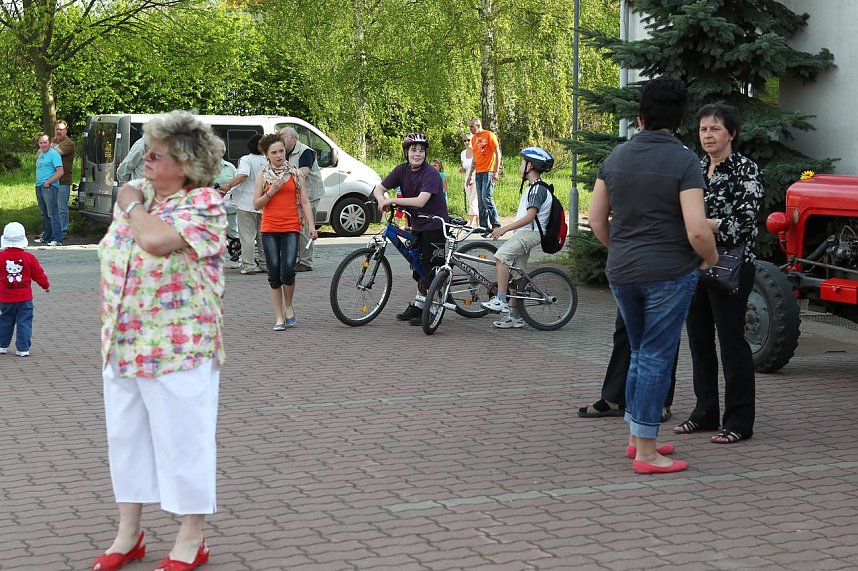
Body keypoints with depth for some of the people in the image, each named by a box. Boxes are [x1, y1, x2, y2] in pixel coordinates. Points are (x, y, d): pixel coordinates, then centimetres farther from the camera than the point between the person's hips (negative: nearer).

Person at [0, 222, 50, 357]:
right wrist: (46, 285, 18)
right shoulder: (28, 257, -7)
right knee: (24, 323, 4)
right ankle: (23, 348, 1)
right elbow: (38, 274, 2)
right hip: (24, 298, -1)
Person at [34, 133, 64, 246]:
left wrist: (48, 182, -18)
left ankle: (57, 239, -13)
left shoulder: (54, 154, -8)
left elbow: (60, 172, -16)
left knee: (53, 214, -11)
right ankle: (46, 236, 20)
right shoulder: (40, 154, 19)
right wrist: (38, 182, 16)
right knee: (44, 214, 13)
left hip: (50, 187, -9)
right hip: (39, 186, 9)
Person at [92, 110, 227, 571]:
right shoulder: (135, 193, 9)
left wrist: (133, 206, -12)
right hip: (122, 345, 7)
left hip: (177, 349, -7)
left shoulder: (205, 204, -13)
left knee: (182, 440, 2)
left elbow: (155, 240, -31)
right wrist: (108, 326, 15)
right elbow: (110, 261, 17)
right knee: (125, 436, 14)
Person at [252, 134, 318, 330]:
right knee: (274, 273, 0)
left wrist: (311, 225, -2)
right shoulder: (263, 176, 7)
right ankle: (279, 318, 8)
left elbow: (304, 201, 8)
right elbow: (256, 204, 6)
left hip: (291, 228, -1)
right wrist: (271, 192, -10)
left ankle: (289, 307, 9)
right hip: (269, 229, 1)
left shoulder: (294, 173, 8)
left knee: (288, 270, -16)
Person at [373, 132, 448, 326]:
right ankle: (417, 306, 25)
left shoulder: (431, 173, -20)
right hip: (417, 225, 7)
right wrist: (382, 200, -23)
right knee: (419, 268, 15)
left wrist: (391, 200, -29)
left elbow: (420, 201, -31)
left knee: (430, 268, -6)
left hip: (434, 225, -7)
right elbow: (379, 188, 0)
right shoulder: (402, 170, -1)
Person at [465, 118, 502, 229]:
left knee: (486, 197, -15)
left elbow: (497, 153, -7)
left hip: (488, 171, -7)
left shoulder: (489, 135, -5)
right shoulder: (474, 139, 16)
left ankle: (496, 224, -8)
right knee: (480, 200, 4)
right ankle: (484, 226, 6)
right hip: (478, 173, 7)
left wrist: (496, 171, -14)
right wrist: (470, 174, 19)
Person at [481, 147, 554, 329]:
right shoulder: (533, 188, 21)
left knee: (501, 256, -28)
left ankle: (500, 300, -28)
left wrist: (505, 228, -23)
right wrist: (505, 229, 20)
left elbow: (530, 217, -22)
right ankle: (515, 316, 15)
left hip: (530, 233, -11)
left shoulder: (538, 189, -13)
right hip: (524, 234, 11)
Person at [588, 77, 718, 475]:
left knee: (641, 354, 20)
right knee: (656, 357, 1)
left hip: (621, 273, 5)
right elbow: (697, 231, -18)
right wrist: (710, 258, 1)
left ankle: (636, 437, 25)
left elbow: (596, 220, 9)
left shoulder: (616, 158, 4)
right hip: (668, 273, -5)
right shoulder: (684, 162, -12)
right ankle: (646, 452, 4)